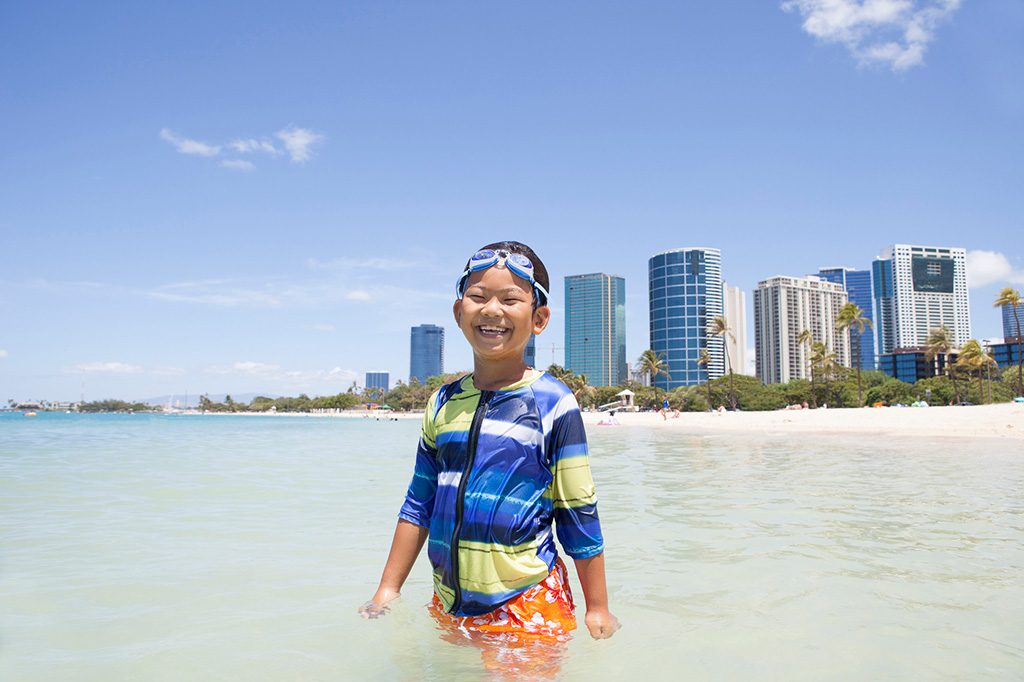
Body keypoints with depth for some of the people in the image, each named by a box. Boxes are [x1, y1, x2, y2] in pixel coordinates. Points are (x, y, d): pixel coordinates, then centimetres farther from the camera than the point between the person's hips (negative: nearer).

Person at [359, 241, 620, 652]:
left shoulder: (553, 404, -10)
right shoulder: (443, 403, 4)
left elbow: (579, 514, -5)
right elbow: (418, 505, 11)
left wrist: (598, 609, 0)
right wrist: (387, 591, 11)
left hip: (529, 610, -4)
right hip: (448, 606, 5)